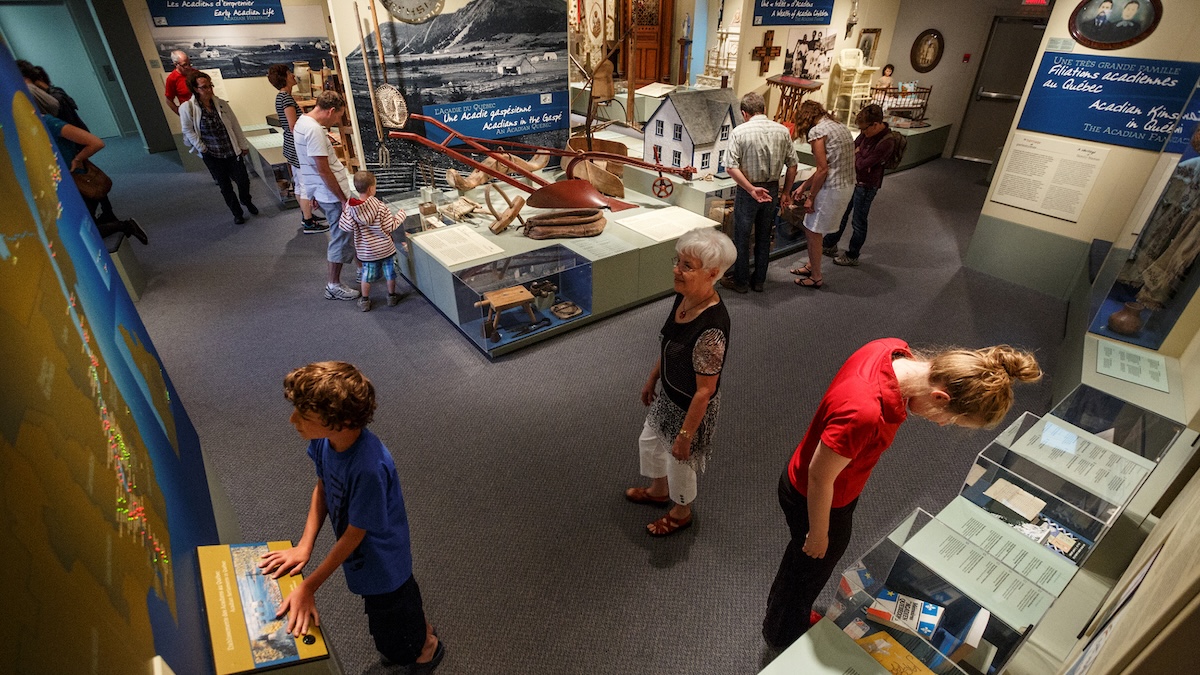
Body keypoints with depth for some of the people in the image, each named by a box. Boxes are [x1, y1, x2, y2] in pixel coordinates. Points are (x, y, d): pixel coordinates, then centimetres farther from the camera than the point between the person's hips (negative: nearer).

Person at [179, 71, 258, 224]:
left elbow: (235, 125, 4)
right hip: (211, 156, -1)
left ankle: (246, 201, 37)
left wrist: (243, 145, 7)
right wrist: (202, 148, -6)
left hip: (232, 151, 2)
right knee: (225, 186, 8)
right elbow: (188, 131, -4)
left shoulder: (221, 103, -3)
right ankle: (237, 213, 25)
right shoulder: (187, 108, -10)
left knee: (243, 180, 4)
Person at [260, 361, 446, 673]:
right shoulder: (323, 440, -20)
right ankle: (421, 631, 63)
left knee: (392, 638, 22)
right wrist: (304, 546, -11)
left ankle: (427, 647, 53)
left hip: (381, 561, -6)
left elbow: (355, 533, -28)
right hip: (363, 554, 7)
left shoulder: (369, 467, -42)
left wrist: (307, 587, -20)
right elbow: (322, 488, -3)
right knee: (403, 601, 35)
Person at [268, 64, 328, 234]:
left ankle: (306, 216, 29)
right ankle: (309, 224, 2)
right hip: (299, 147, -10)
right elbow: (294, 126, -21)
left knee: (299, 183, 17)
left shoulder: (280, 97, 13)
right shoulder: (286, 97, -18)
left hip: (292, 147, 10)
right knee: (307, 184, -4)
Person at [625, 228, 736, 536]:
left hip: (692, 407, -8)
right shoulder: (683, 296, -12)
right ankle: (659, 491, 59)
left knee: (680, 462, 19)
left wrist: (685, 435, -18)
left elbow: (704, 391, -28)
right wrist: (652, 379, 16)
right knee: (649, 441, 29)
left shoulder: (712, 328, -38)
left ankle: (681, 513, 51)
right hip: (670, 395, 8)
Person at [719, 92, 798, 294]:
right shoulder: (782, 131, 0)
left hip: (747, 191, -4)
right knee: (764, 237, 15)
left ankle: (741, 281, 17)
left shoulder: (739, 131, -11)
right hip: (772, 190, 4)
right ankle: (759, 281, 25)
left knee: (742, 238, 8)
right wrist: (786, 193, 12)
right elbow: (792, 165, 3)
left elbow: (731, 167, -20)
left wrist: (752, 189, -18)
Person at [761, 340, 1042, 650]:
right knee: (811, 569, 23)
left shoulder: (896, 349, -20)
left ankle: (780, 610, 63)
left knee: (802, 555, 32)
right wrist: (819, 533, -11)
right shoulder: (864, 412, -45)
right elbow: (819, 478, -30)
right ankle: (783, 638, 55)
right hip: (815, 500, -7)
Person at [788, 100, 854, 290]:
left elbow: (823, 170, -16)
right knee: (815, 229, 21)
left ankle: (816, 277, 13)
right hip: (847, 187, 9)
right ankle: (812, 265, 35)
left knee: (813, 232, 4)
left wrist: (811, 197, -9)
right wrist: (803, 187, 18)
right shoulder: (839, 127, 17)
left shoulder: (817, 131, -10)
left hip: (831, 189, -9)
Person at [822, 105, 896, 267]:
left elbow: (862, 164, -26)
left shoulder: (886, 143, -27)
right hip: (853, 179, 8)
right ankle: (830, 242, 40)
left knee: (859, 221, 6)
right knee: (841, 213, 21)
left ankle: (852, 256, 21)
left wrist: (857, 154, -9)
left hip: (866, 186, -8)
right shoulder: (867, 132, -4)